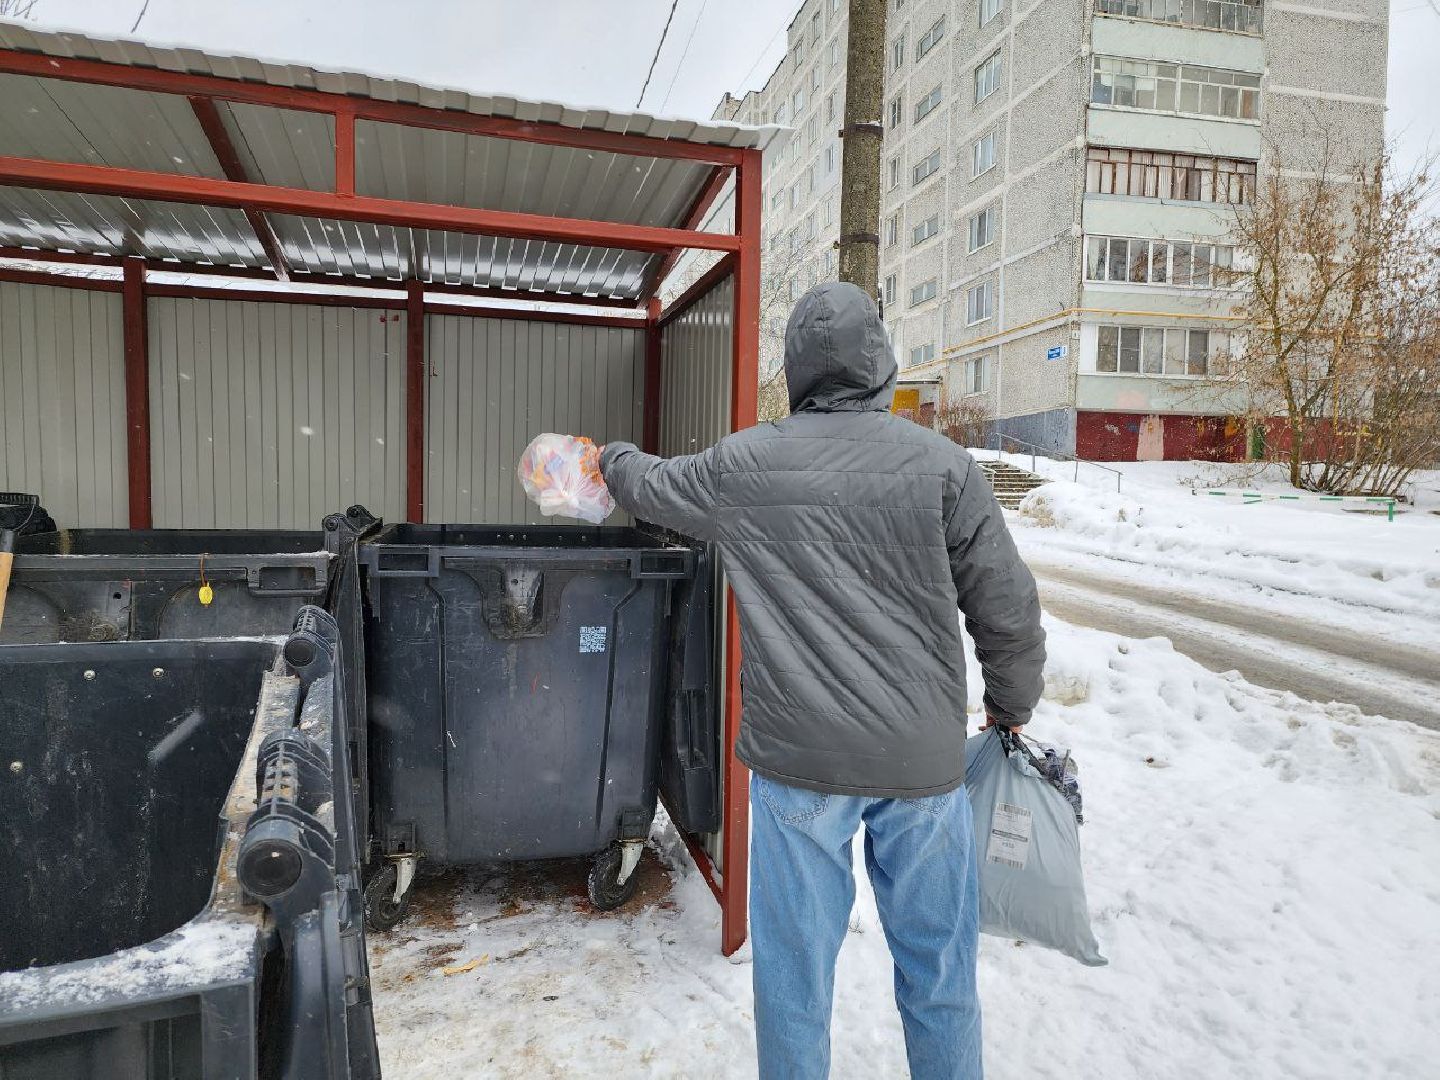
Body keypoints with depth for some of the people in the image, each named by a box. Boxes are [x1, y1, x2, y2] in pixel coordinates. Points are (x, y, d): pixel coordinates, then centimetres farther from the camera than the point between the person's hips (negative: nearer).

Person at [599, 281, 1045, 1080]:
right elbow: (1007, 610, -2)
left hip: (800, 756, 0)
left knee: (795, 961, 16)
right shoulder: (942, 464, -5)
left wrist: (611, 459, 38)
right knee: (938, 961, 19)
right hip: (924, 754, 1)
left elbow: (654, 487, 16)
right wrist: (1011, 705, 16)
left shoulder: (745, 465, -4)